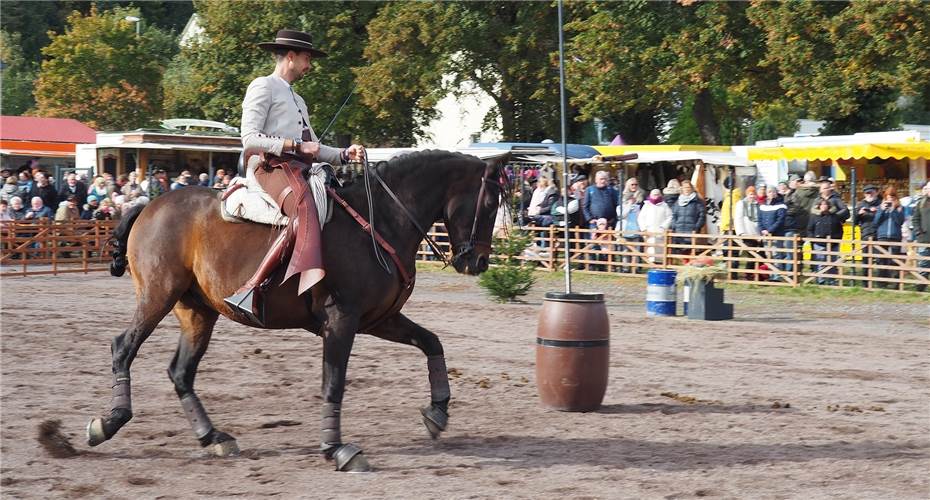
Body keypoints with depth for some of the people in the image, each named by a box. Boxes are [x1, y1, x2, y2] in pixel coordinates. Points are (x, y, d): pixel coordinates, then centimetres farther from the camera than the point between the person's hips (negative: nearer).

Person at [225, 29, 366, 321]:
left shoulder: (297, 100, 34)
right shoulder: (263, 87, 6)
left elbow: (314, 150, 29)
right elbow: (250, 139, -7)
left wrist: (346, 155, 10)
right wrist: (296, 145, -12)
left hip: (299, 169, 9)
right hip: (270, 166, -9)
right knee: (305, 209, -36)